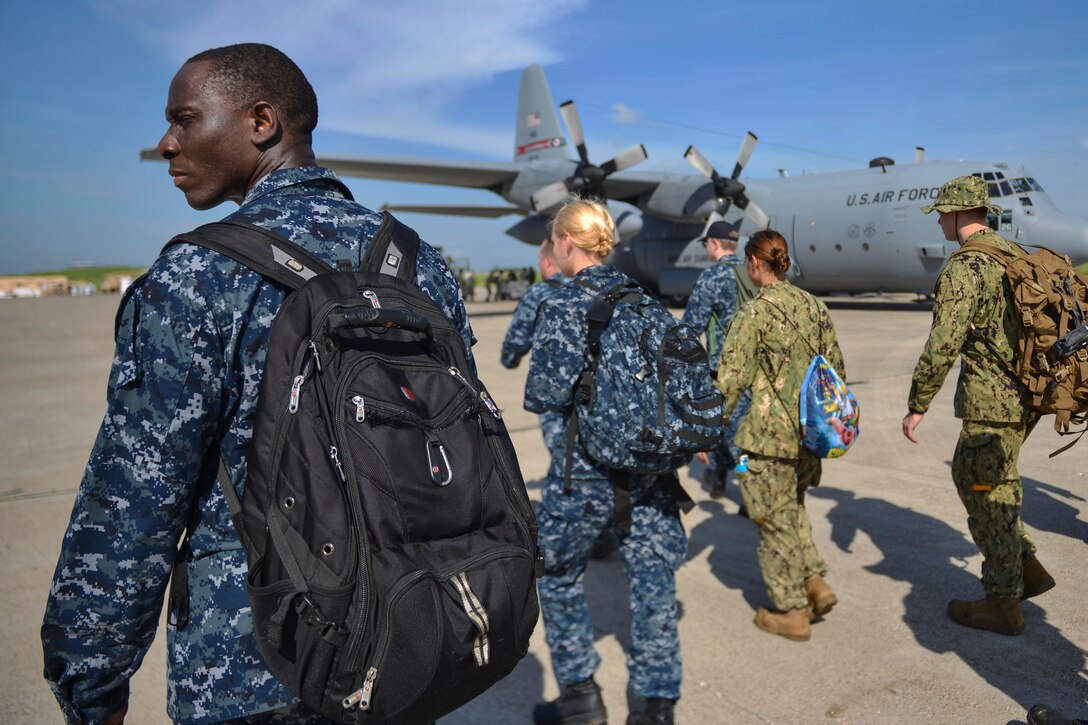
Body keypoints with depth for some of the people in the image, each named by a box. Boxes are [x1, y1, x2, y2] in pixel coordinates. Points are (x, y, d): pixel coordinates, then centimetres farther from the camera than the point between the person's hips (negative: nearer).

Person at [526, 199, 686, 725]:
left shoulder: (564, 304, -13)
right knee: (652, 579, 13)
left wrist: (535, 397, 2)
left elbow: (548, 391, -18)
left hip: (587, 466, -5)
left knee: (557, 574, 17)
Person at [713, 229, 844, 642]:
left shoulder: (754, 313, -14)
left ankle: (792, 613, 21)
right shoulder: (814, 307, 6)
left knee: (775, 521, 8)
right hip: (811, 433, 7)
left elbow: (730, 380, -16)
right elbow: (836, 370, 12)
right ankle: (816, 583, 23)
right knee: (791, 508, 27)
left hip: (770, 436, -7)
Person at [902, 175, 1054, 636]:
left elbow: (942, 347, -22)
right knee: (969, 477, 21)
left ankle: (1003, 604, 16)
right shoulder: (1015, 255, 12)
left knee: (988, 495, 3)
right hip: (1024, 393, 9)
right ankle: (1027, 569, 27)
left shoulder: (963, 269, -17)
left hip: (992, 403, -9)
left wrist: (917, 406, -13)